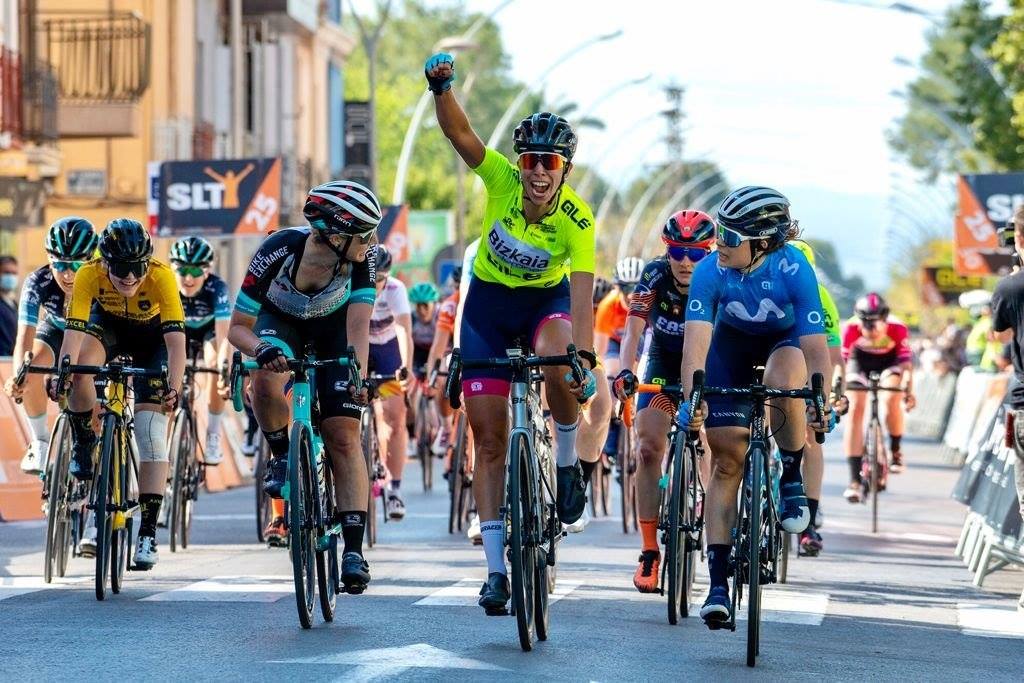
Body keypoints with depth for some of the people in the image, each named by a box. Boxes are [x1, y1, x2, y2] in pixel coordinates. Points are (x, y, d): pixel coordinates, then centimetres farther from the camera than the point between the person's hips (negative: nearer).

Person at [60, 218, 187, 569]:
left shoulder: (161, 276, -36)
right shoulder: (89, 275, -32)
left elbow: (176, 340, -40)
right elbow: (74, 333, -38)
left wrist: (174, 389, -53)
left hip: (150, 335, -1)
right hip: (108, 325, 1)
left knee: (151, 433, -12)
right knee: (80, 363, -34)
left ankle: (148, 532, -6)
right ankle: (83, 443, -9)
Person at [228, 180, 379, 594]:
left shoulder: (362, 260, -31)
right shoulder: (277, 252, -35)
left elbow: (358, 326, -36)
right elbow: (238, 327, -27)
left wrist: (359, 375, -54)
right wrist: (261, 350, -48)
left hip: (332, 330, 0)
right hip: (281, 320, 0)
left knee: (343, 434, -12)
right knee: (266, 384, -35)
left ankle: (354, 549, -10)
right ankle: (282, 455, -4)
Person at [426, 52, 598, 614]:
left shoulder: (577, 220, -25)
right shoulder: (501, 180, -22)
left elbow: (581, 299, -32)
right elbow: (459, 134, -36)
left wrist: (585, 357, -46)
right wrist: (441, 87, -54)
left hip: (547, 299, -1)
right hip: (489, 299, 1)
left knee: (559, 365, -38)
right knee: (488, 439, -1)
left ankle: (567, 461, -9)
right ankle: (497, 568, 5)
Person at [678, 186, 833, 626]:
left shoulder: (794, 270, -32)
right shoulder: (711, 271, -29)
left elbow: (814, 344, -33)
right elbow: (696, 339, -36)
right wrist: (691, 399, -48)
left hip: (786, 339, -1)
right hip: (733, 344, 1)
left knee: (783, 381, -39)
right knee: (726, 462, -7)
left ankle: (792, 479, -11)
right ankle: (718, 582, -5)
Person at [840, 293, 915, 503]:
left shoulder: (897, 329, -33)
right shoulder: (851, 329, -33)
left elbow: (906, 362, -23)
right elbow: (840, 361, -25)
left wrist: (909, 391, -30)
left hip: (889, 361, 0)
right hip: (860, 359, 0)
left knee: (891, 399, -27)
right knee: (856, 408, -15)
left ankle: (895, 451, 2)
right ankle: (854, 481, -14)